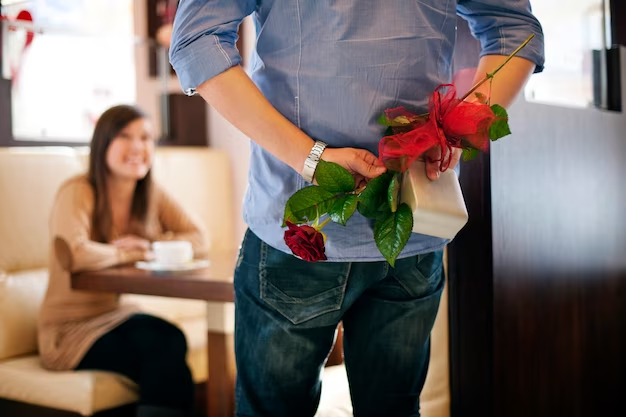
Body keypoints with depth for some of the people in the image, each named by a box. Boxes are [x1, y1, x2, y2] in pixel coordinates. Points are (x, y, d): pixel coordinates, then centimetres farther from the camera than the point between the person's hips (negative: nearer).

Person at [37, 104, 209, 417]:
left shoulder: (152, 195, 5)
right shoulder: (78, 193, -15)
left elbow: (198, 240, 1)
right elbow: (75, 255, -32)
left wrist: (148, 245, -15)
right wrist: (130, 253, -15)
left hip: (120, 316, 6)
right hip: (72, 329, -6)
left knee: (172, 342, -25)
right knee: (168, 351, -28)